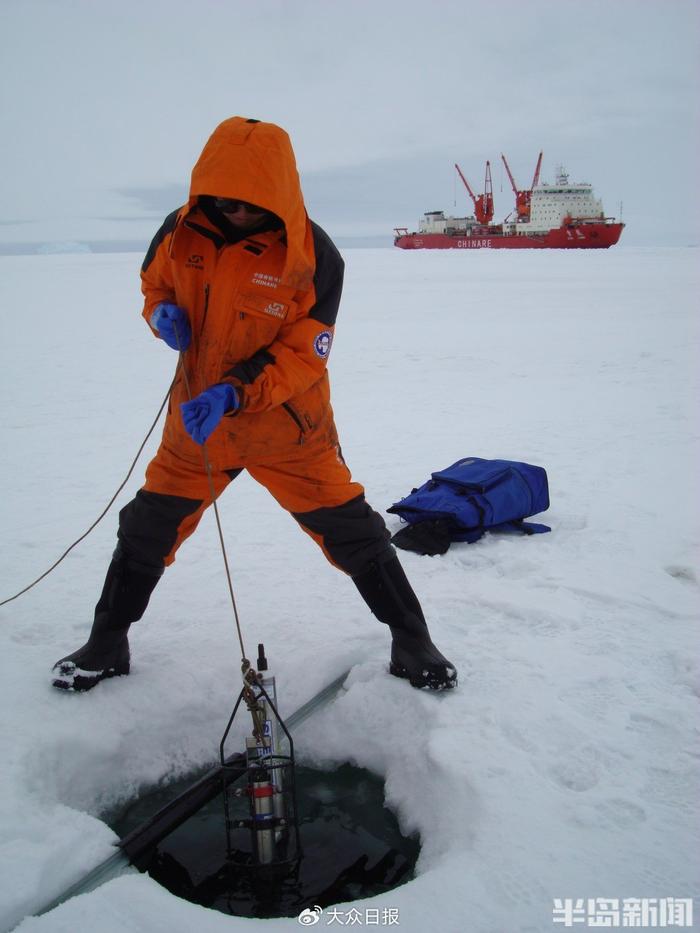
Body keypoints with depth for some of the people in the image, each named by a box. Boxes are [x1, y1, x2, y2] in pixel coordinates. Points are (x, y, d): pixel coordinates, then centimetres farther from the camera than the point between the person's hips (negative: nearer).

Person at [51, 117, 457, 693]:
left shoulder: (314, 256, -17)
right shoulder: (181, 231, -6)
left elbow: (305, 355, -16)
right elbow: (154, 286, 13)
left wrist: (234, 392, -30)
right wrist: (164, 313, -12)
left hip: (290, 429, -3)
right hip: (196, 421, 3)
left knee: (352, 532, 0)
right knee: (147, 530, 10)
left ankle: (411, 642, 20)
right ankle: (107, 645, 32)